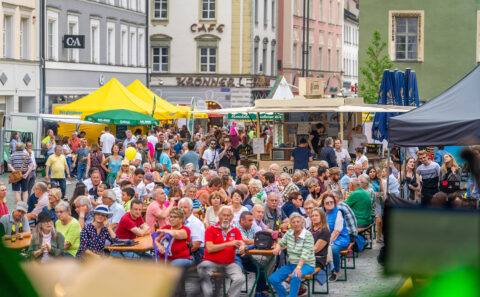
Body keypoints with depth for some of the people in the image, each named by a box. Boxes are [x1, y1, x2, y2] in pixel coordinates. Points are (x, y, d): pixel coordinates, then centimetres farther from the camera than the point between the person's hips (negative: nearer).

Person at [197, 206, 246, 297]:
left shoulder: (236, 231, 12)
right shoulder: (210, 230, 2)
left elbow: (241, 243, -2)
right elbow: (209, 248, -9)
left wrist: (242, 248, -29)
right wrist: (228, 244, -16)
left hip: (229, 264, 2)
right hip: (211, 262, -2)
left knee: (240, 278, -26)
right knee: (202, 268, -34)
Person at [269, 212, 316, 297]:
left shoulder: (308, 235, -14)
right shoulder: (289, 233, 4)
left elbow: (305, 254, -24)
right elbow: (281, 243, 14)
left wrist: (298, 267, -36)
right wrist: (278, 248, -13)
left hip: (306, 265, -6)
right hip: (291, 264, 6)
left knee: (295, 277, -38)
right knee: (273, 279, -11)